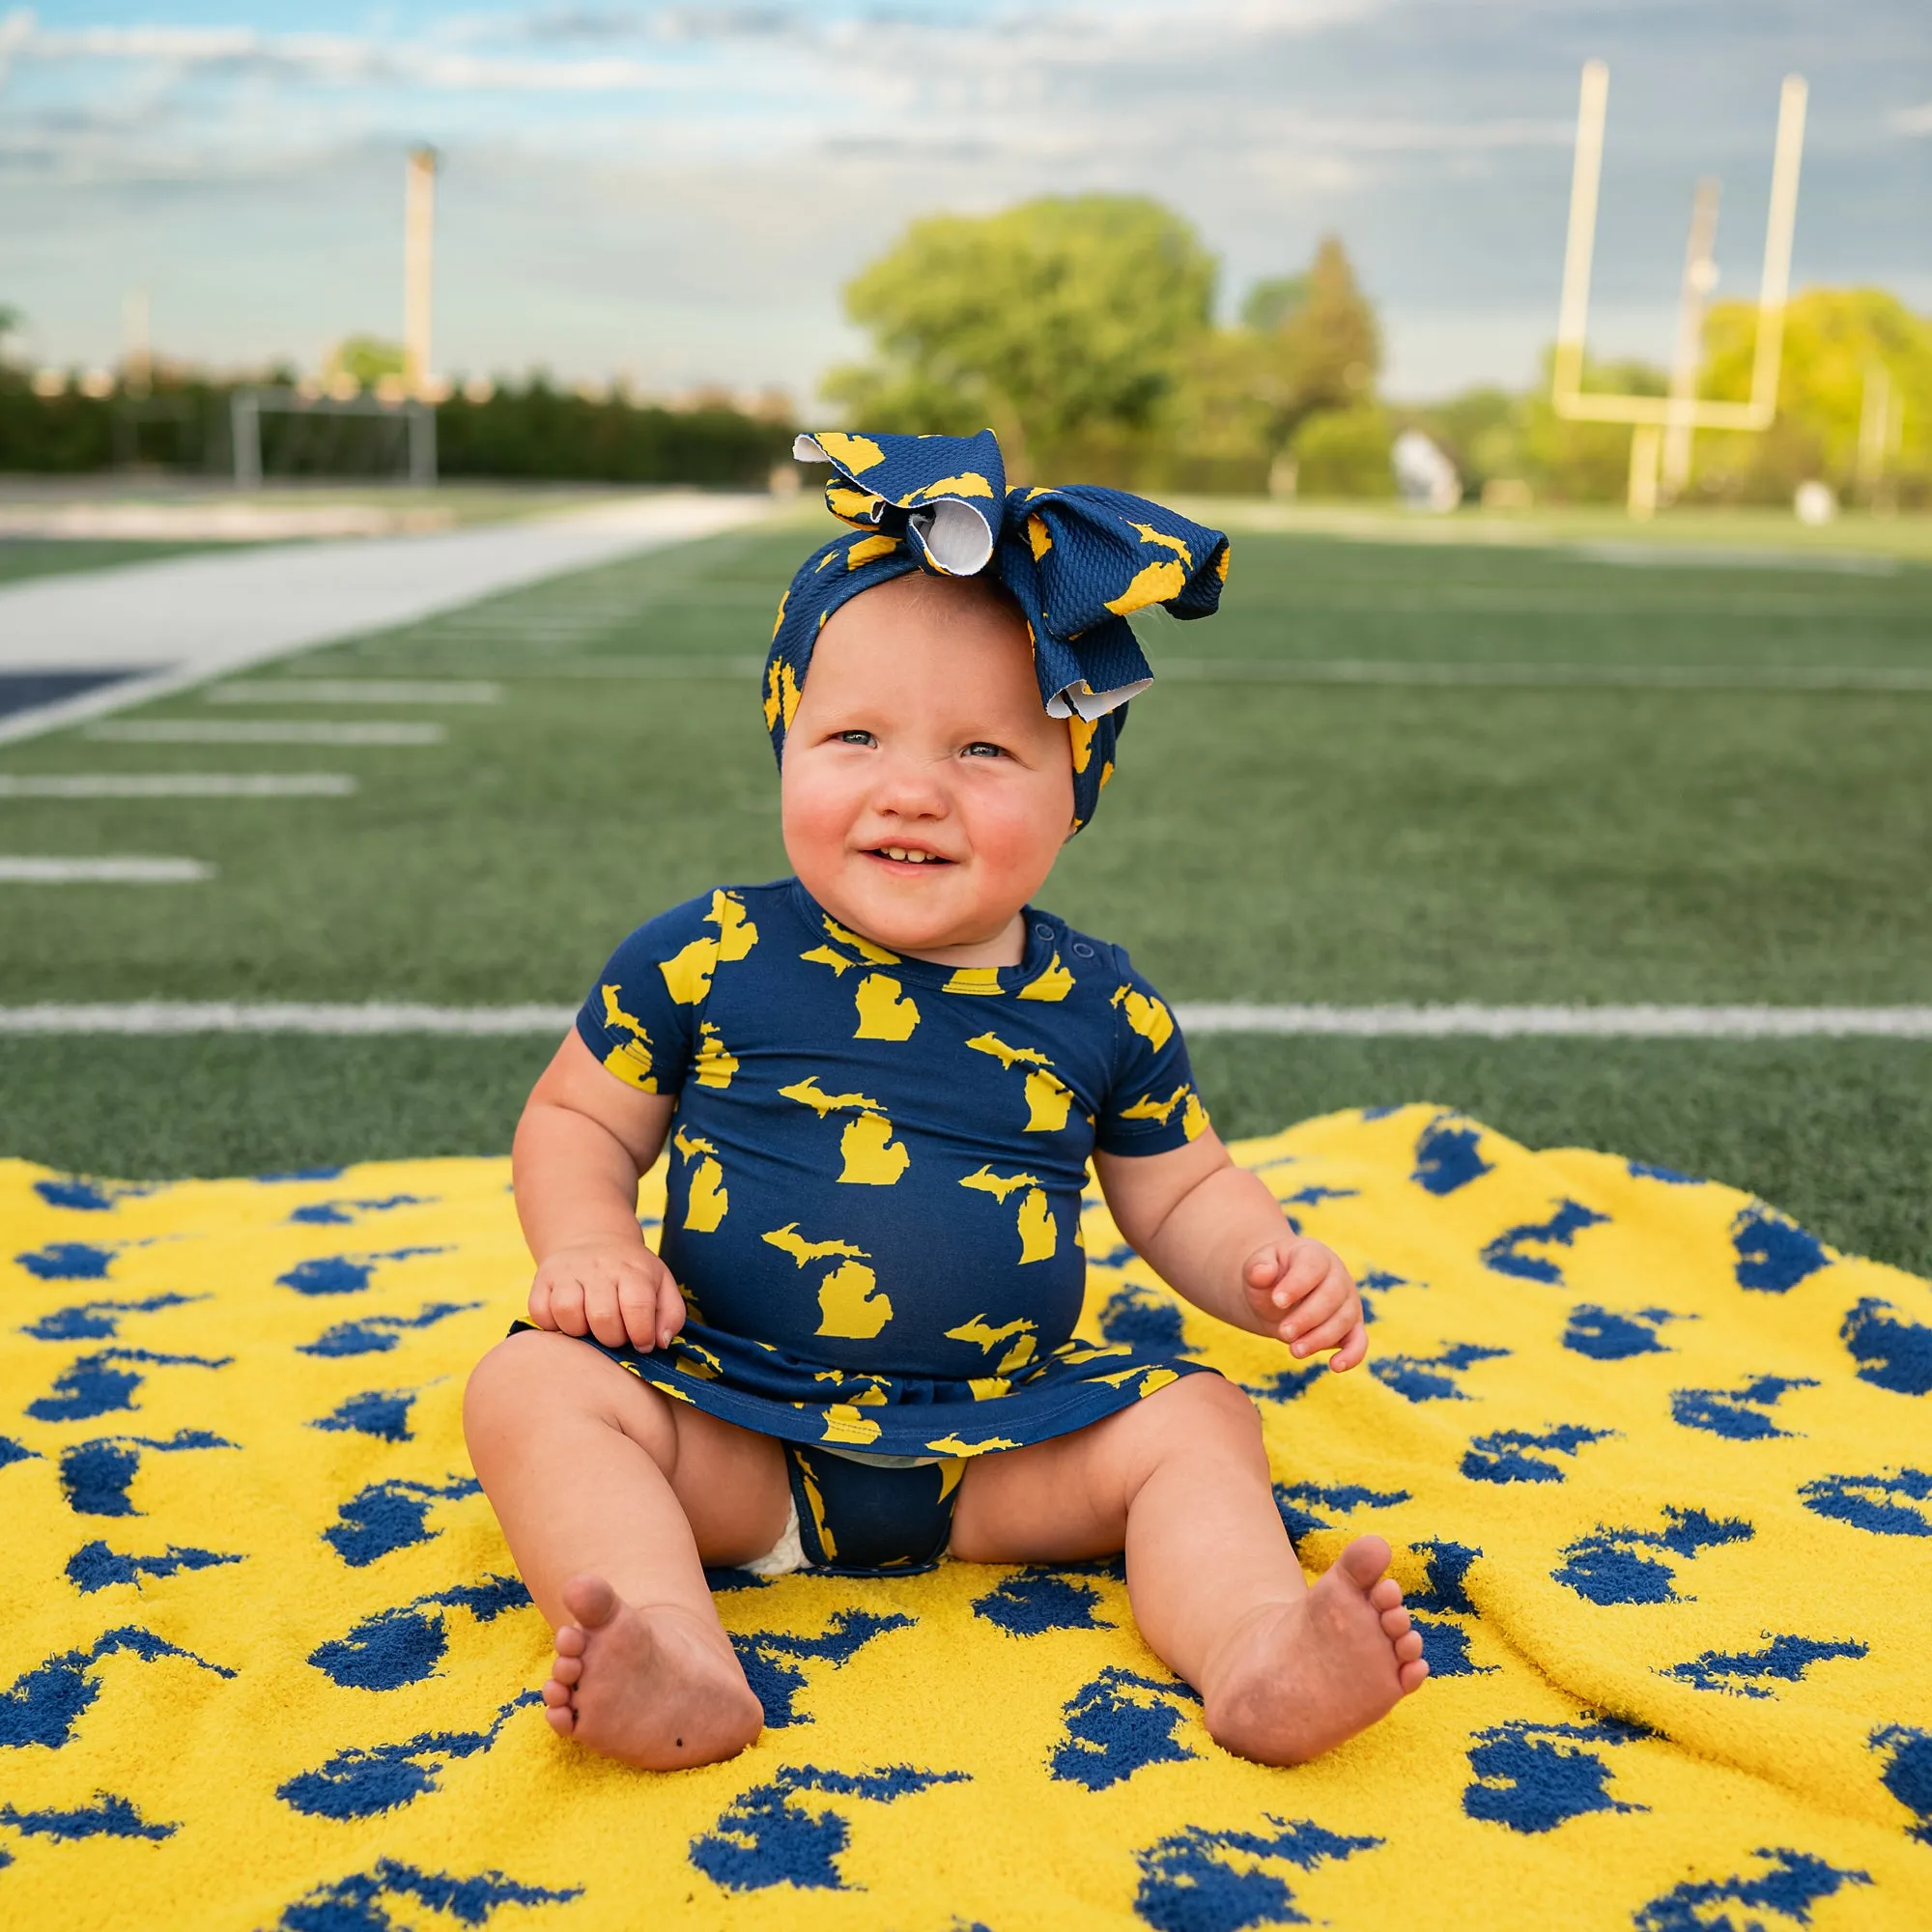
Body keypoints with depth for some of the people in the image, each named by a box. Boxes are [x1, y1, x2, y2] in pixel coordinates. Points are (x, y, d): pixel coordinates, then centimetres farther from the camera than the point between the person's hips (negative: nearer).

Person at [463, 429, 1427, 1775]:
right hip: (731, 1428, -1)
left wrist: (1268, 1267, -8)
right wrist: (590, 1244, -14)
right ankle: (676, 1661, -40)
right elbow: (575, 1120, 7)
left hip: (1009, 1438, 2)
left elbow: (1180, 1191, 13)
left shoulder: (1100, 1011, 1)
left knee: (1196, 1418, -12)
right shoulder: (707, 959, -4)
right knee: (533, 1387, -22)